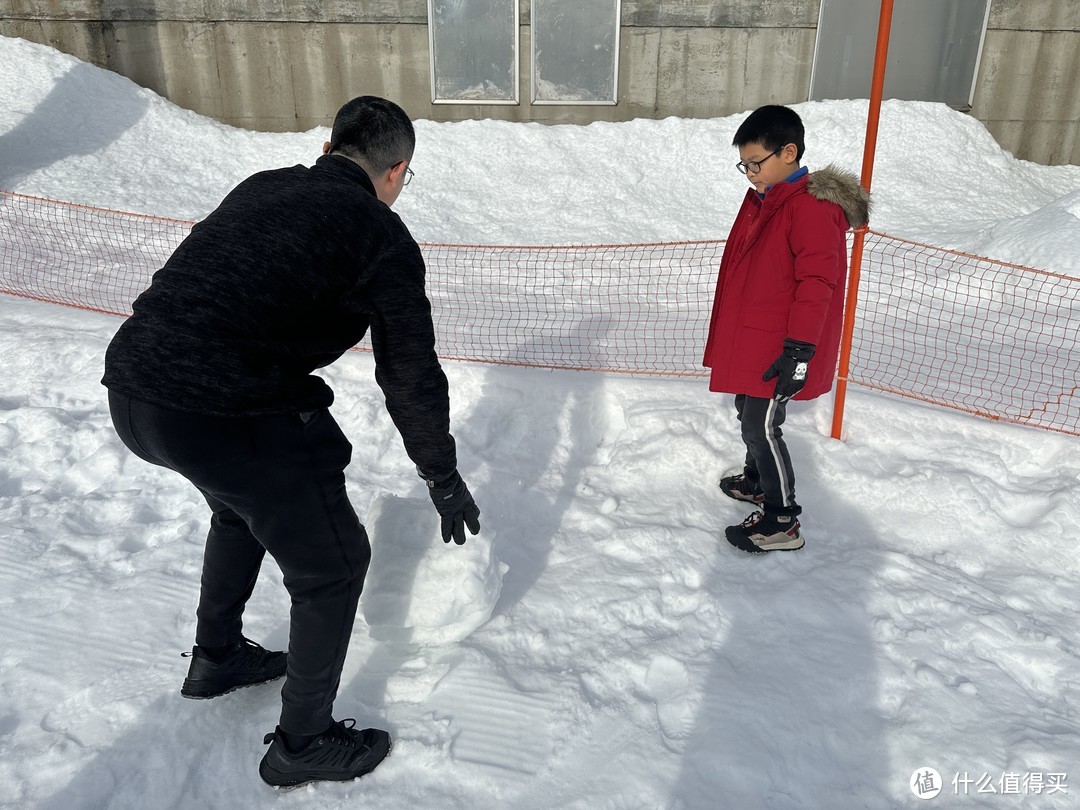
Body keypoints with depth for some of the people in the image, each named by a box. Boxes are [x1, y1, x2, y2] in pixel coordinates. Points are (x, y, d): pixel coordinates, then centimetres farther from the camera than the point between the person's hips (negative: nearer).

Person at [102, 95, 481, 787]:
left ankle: (216, 658, 54)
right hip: (221, 417, -8)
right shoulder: (381, 233, -3)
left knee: (241, 505, 34)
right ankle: (303, 744, 29)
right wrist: (444, 478, 13)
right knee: (332, 563, 11)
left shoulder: (262, 188, 17)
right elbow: (411, 374, -1)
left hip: (129, 382, 8)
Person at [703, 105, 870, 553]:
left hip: (779, 350, -9)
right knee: (748, 413, 21)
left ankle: (782, 521, 9)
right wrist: (731, 335, 25)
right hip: (750, 341, 10)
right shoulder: (763, 200, 11)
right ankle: (757, 482, 42)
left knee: (761, 427, -5)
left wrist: (799, 349, -26)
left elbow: (816, 282, -24)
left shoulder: (812, 206, -19)